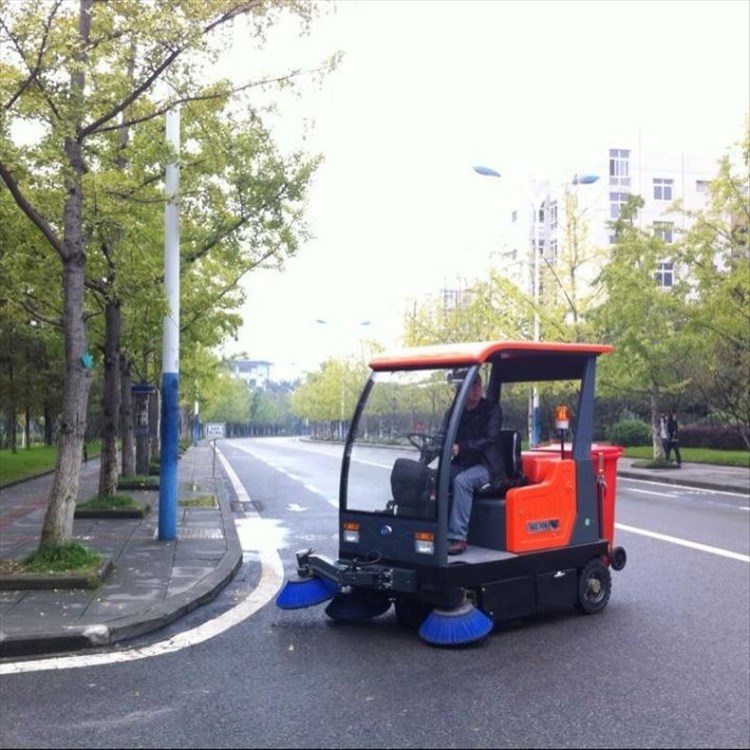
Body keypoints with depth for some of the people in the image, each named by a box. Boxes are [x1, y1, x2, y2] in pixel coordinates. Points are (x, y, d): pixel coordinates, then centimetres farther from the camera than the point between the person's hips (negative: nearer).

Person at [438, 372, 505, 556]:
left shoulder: (491, 410, -2)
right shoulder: (453, 412, 12)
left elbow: (489, 439, -15)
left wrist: (460, 447, -29)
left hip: (486, 465, -5)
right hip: (460, 465, 5)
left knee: (461, 481, -34)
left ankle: (457, 538, -33)